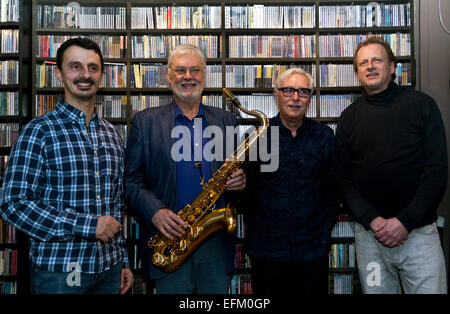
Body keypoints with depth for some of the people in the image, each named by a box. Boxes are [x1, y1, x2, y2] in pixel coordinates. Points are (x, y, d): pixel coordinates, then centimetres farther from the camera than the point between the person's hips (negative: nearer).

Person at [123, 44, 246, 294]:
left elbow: (238, 170, 14)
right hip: (169, 242, -2)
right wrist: (155, 212, -17)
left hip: (216, 242, 2)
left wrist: (239, 181, -9)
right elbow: (130, 180, -1)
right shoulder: (145, 121, 3)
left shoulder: (226, 121, 9)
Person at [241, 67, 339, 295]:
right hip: (266, 248, -1)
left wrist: (326, 227, 2)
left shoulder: (325, 136, 2)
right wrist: (253, 228, -1)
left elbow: (333, 188, 6)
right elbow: (246, 186, 1)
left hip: (314, 248, 1)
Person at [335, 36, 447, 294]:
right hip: (369, 233, 2)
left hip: (419, 231, -1)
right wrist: (372, 220, -10)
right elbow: (344, 177, 3)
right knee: (376, 290, 12)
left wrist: (405, 221, -14)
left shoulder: (422, 105, -1)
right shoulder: (349, 117, 6)